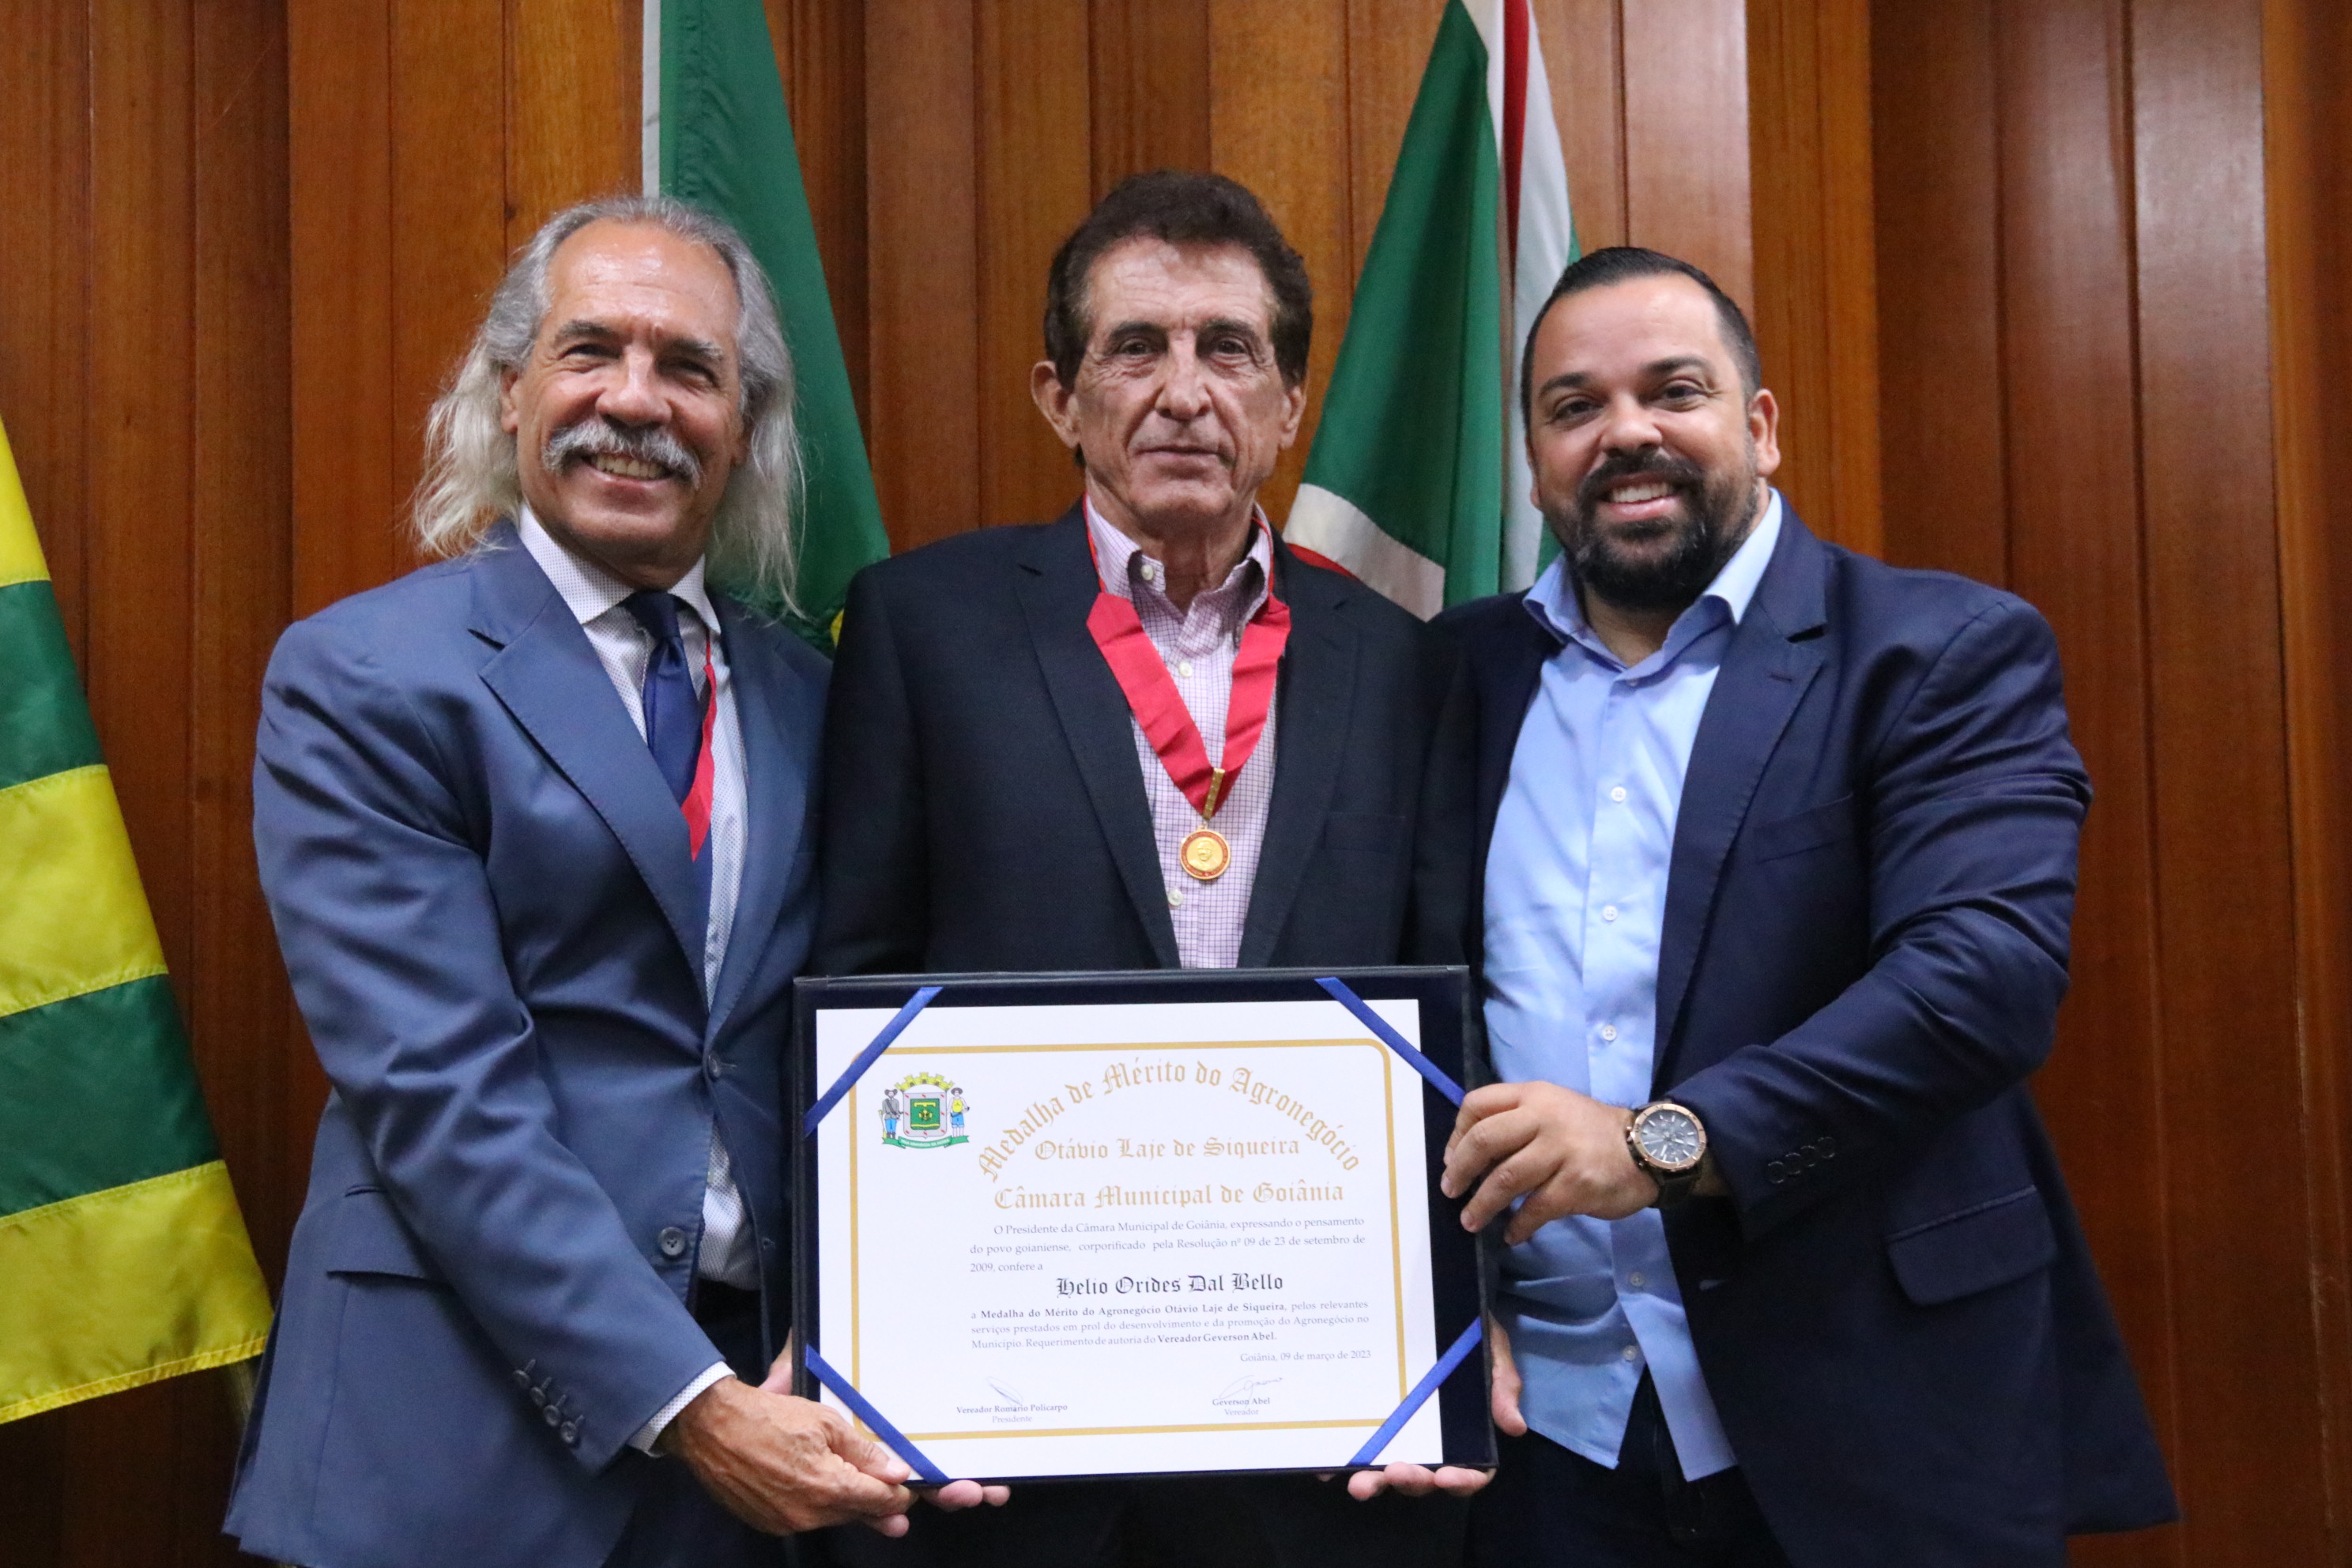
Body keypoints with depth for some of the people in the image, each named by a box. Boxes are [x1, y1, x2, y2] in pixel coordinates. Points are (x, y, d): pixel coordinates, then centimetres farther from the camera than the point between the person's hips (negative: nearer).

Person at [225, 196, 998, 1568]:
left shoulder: (803, 695, 8)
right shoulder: (362, 678, -7)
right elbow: (439, 1093, -15)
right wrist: (689, 1405, -19)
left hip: (760, 1379, 4)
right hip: (465, 1428, -4)